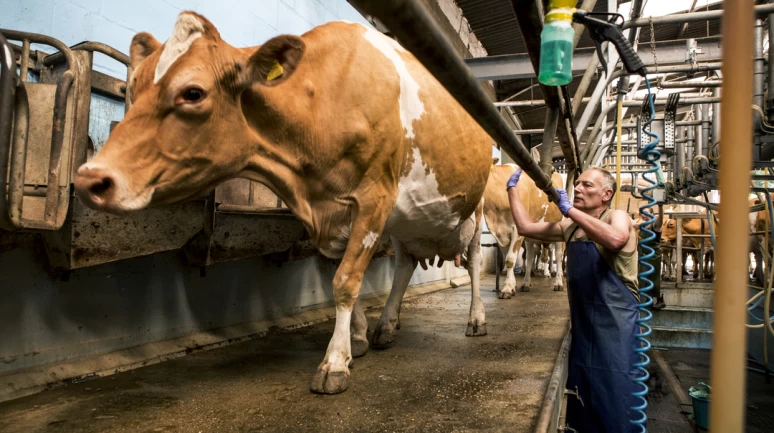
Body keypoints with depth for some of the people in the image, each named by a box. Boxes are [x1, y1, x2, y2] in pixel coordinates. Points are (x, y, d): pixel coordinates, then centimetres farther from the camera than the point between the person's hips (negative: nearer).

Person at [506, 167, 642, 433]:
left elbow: (615, 239, -33)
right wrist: (512, 188, 15)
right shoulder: (571, 227, 12)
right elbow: (525, 227, 14)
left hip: (615, 326, -7)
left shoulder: (617, 217, -8)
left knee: (616, 406, 1)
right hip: (582, 325, 7)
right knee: (584, 409, 17)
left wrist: (570, 210, -26)